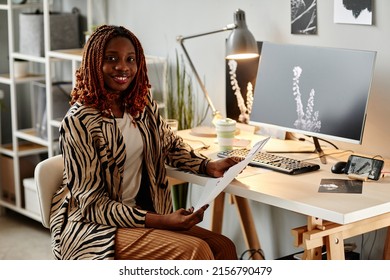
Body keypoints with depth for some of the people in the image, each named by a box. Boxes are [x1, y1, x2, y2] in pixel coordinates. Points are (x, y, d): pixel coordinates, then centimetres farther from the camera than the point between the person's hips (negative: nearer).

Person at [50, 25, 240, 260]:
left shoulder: (143, 103, 3)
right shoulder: (79, 122, -18)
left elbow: (171, 145, 23)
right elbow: (92, 204, -17)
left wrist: (208, 166, 2)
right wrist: (162, 220, -25)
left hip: (141, 212, 7)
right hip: (91, 224, -7)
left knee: (224, 248, -10)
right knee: (194, 250, -25)